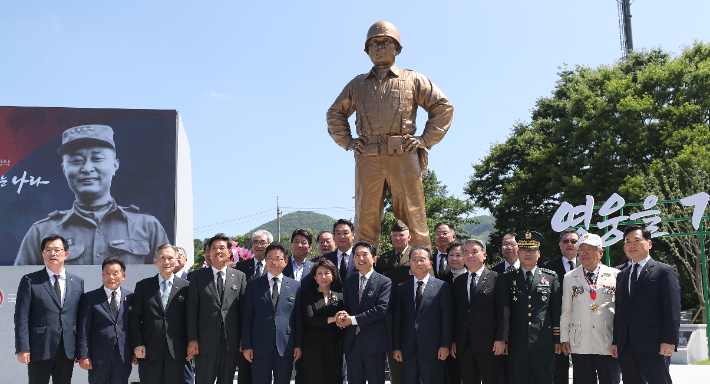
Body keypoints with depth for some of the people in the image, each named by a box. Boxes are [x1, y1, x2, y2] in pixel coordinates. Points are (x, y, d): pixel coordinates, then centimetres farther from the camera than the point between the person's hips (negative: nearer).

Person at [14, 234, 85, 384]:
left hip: (68, 350, 3)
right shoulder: (30, 281, 1)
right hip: (40, 349, -3)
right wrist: (22, 348, -11)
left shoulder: (78, 282, 11)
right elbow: (21, 318, -3)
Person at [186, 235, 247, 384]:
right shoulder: (198, 277, 6)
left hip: (231, 342, 1)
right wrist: (192, 339, -6)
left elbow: (244, 309, 6)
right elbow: (192, 310, 2)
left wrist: (243, 339, 2)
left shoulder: (240, 277, 8)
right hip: (206, 341, -1)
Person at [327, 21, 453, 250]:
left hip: (404, 155, -2)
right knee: (366, 217, -2)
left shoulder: (413, 80, 16)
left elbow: (443, 107, 14)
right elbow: (335, 113, 29)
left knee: (413, 215, -5)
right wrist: (347, 141, 13)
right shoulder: (357, 85, 22)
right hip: (368, 157, 2)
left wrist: (426, 140, 3)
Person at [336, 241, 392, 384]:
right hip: (352, 342, 4)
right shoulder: (348, 282, 15)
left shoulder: (384, 282, -2)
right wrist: (342, 316, -13)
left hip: (374, 342, -4)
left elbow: (382, 309, -14)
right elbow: (345, 307, 13)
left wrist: (353, 319, -14)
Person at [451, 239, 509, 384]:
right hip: (463, 345, 4)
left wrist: (501, 339, -12)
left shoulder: (497, 279, 1)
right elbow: (455, 313, 13)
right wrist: (453, 340, 6)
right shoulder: (458, 282, 15)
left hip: (488, 344, -4)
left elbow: (504, 311, -5)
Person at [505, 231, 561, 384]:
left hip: (543, 344, 0)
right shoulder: (508, 278, 9)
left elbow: (557, 311, 8)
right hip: (516, 345, 0)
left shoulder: (551, 277, 9)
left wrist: (558, 339, 4)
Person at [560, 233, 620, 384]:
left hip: (608, 344, -1)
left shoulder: (615, 275, 5)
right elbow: (566, 312, 13)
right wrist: (564, 339, 8)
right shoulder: (570, 278, 11)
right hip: (580, 345, 2)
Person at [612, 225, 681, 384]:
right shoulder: (622, 276, 20)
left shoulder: (665, 271, 2)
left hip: (653, 347, -6)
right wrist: (615, 341, 12)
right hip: (625, 346, 6)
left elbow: (672, 310, -6)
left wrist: (669, 341, -14)